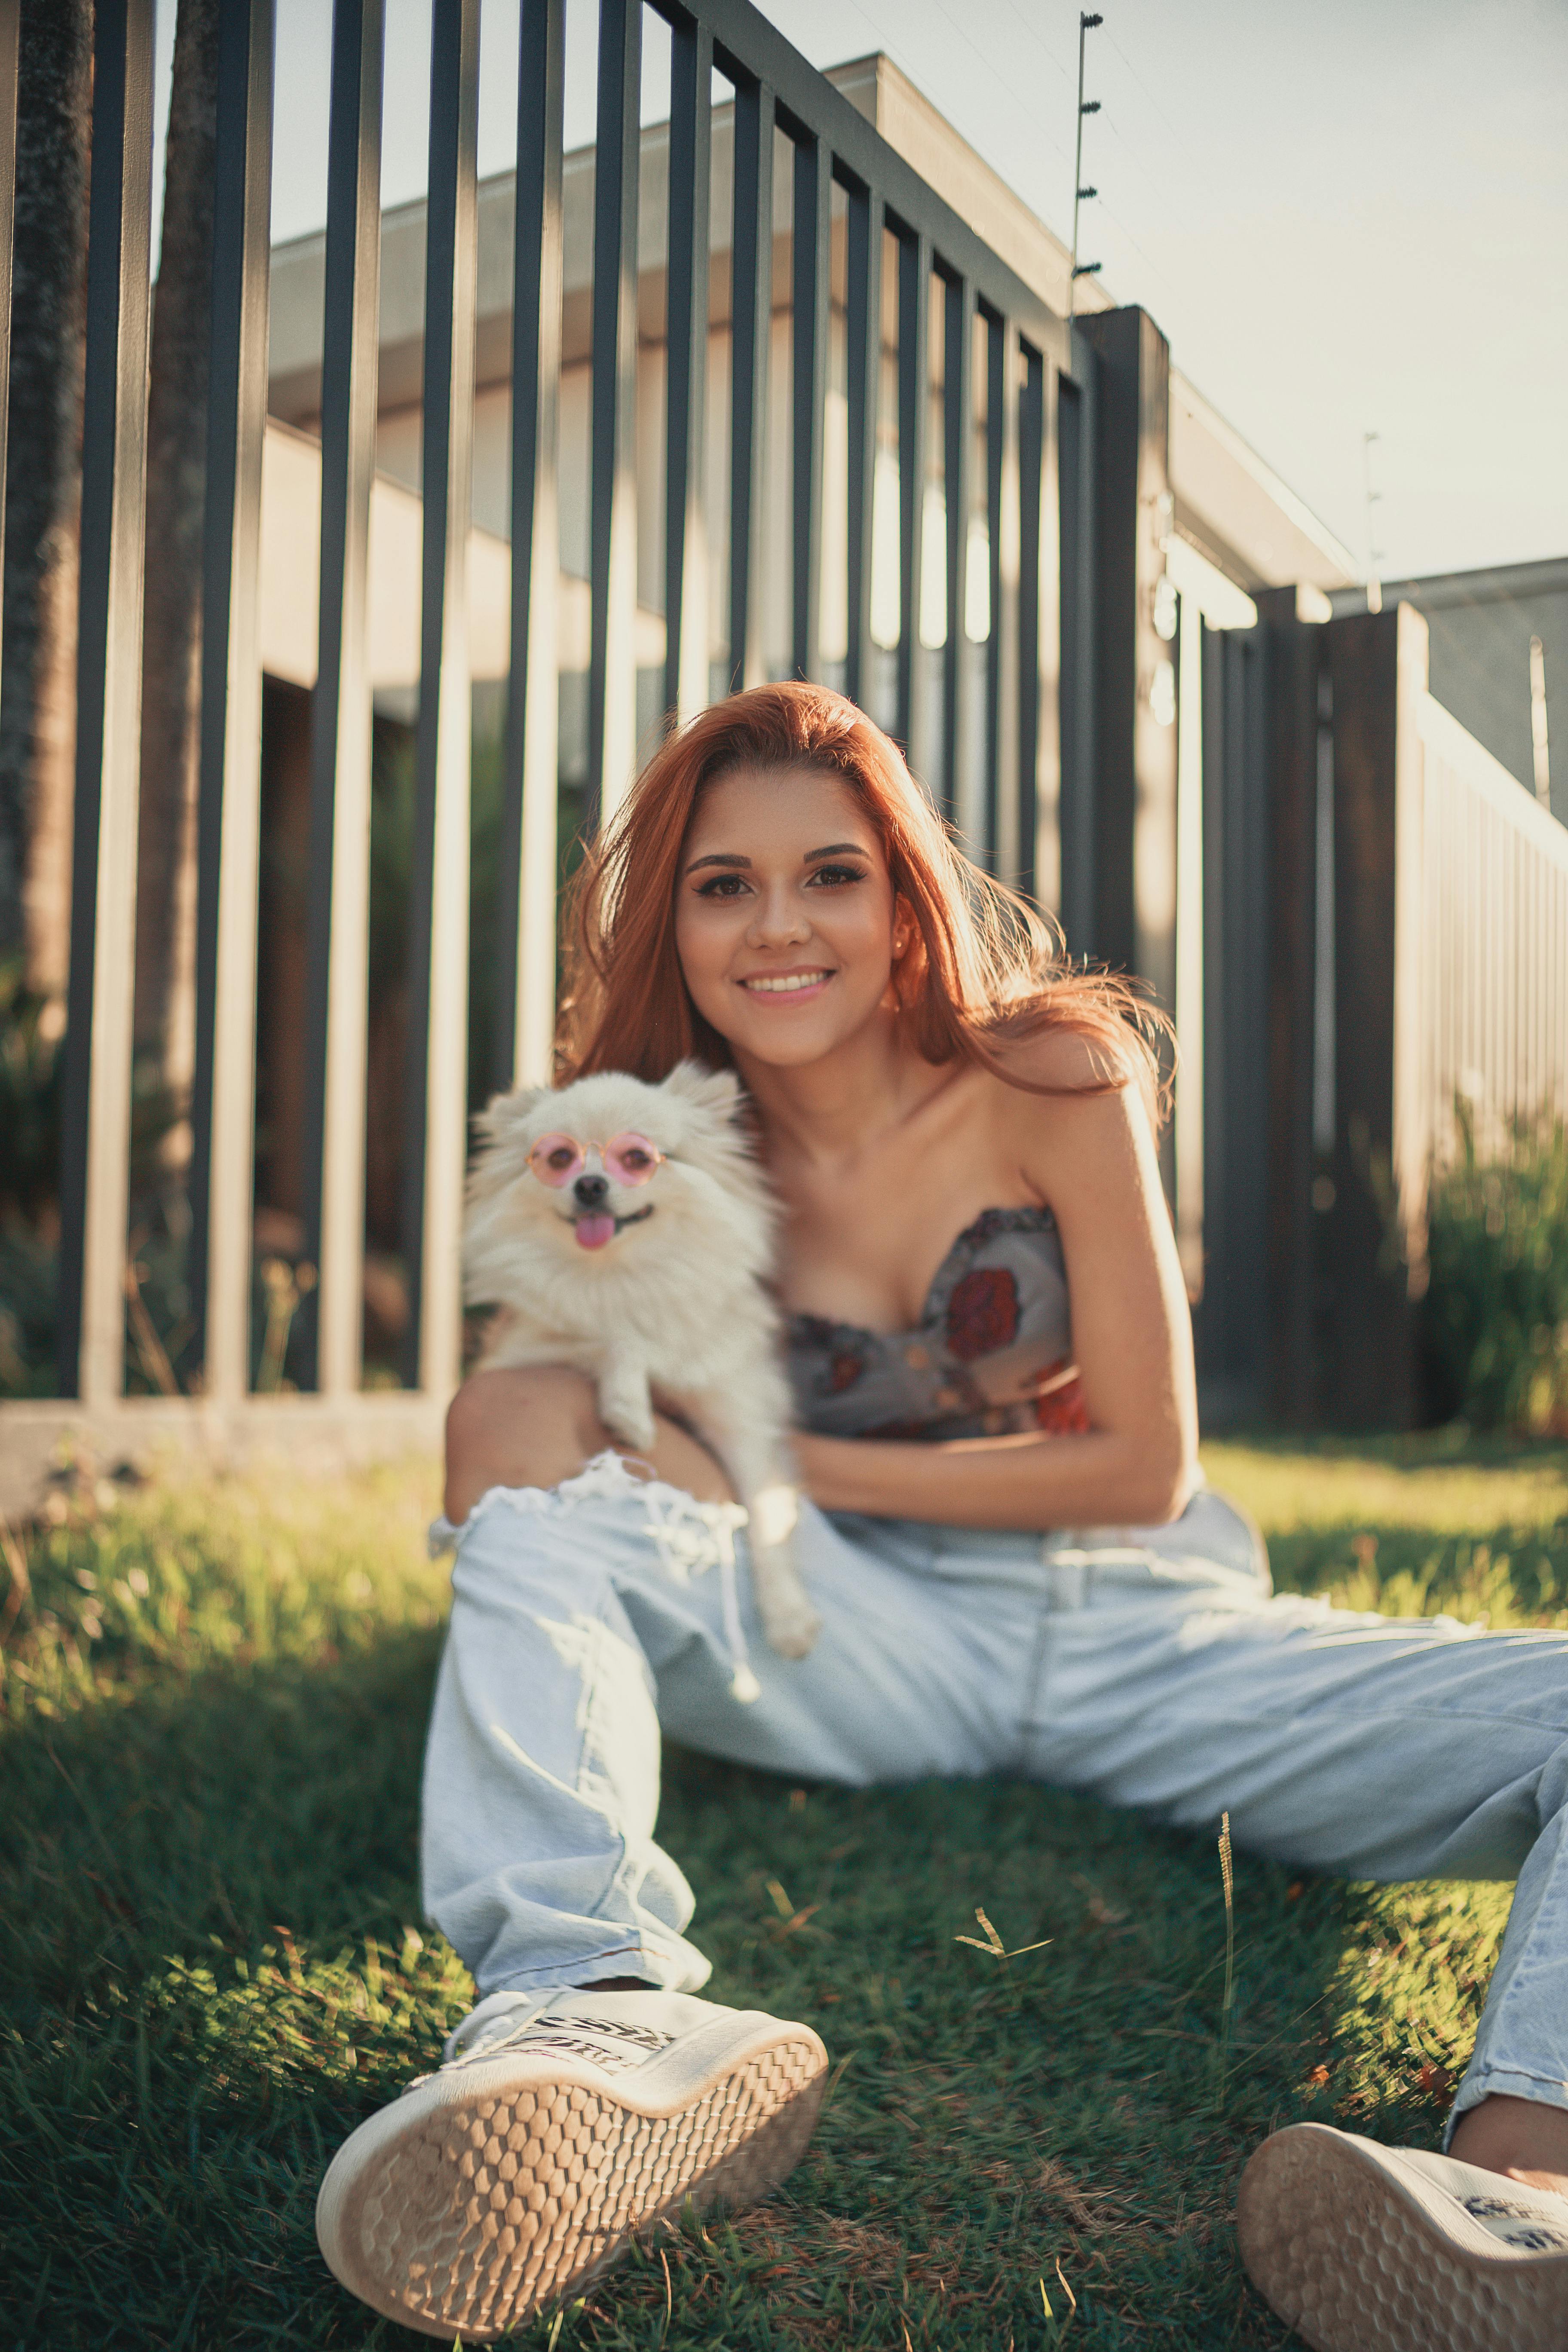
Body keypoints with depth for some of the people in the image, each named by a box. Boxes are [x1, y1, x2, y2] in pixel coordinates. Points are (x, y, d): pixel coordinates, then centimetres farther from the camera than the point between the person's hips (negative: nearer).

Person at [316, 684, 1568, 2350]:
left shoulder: (1055, 1074, -6)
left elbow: (1142, 1467, -6)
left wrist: (778, 1468, -9)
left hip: (1139, 1631, 0)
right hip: (870, 1645, 1)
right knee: (546, 1515, -25)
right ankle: (607, 2013, -51)